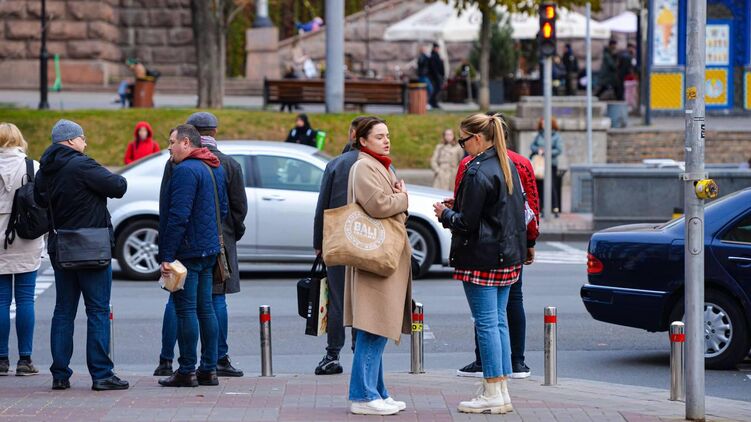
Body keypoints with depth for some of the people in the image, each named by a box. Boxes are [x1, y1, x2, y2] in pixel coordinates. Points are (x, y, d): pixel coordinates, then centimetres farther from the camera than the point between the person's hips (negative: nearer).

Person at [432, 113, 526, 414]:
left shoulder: (478, 172, -17)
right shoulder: (508, 166, 11)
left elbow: (467, 222, -18)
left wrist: (445, 214, 3)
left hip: (481, 258, -9)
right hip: (508, 256, 9)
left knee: (486, 323, -4)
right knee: (499, 321, 12)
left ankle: (493, 395, -1)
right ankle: (502, 390, 15)